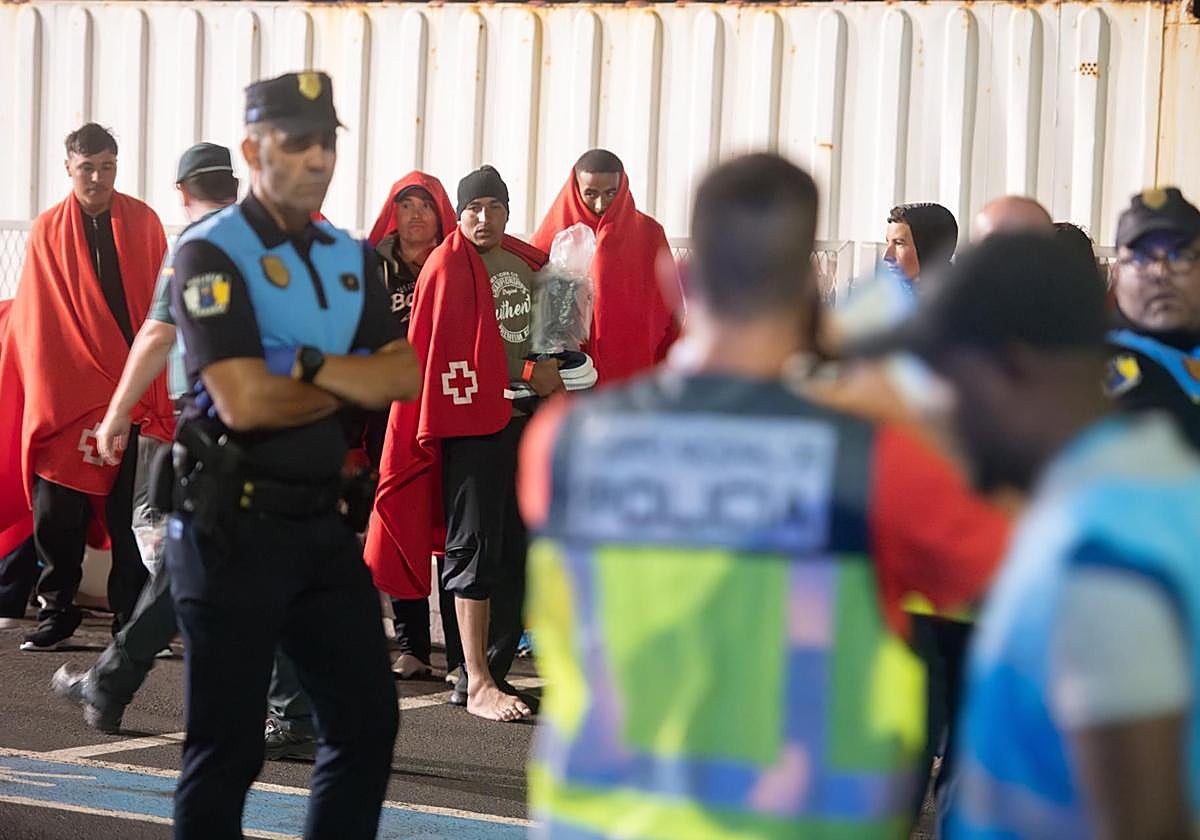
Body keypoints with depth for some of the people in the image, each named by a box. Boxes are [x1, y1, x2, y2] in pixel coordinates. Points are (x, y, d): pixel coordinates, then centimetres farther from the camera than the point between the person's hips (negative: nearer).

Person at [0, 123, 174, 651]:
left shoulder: (143, 224, 5)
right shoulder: (48, 232, 5)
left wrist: (152, 386, -5)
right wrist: (48, 392, -2)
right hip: (65, 391, 1)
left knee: (130, 513, 0)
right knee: (56, 514, -2)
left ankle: (130, 620, 7)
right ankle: (56, 612, 13)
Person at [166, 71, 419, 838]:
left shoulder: (349, 257, 12)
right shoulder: (212, 254, -10)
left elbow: (403, 378, 1)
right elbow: (244, 402, -21)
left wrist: (312, 367, -16)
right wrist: (353, 386, -5)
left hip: (327, 523, 7)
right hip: (236, 526, -7)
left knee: (368, 718, 10)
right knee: (229, 747, 0)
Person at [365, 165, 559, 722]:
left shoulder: (529, 264, 14)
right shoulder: (448, 268, -5)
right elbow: (443, 354, -9)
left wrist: (559, 369, 8)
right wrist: (527, 375, -9)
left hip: (527, 423, 7)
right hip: (473, 422, -7)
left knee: (517, 552, 7)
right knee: (475, 549, -7)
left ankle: (494, 670, 15)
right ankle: (477, 685, -7)